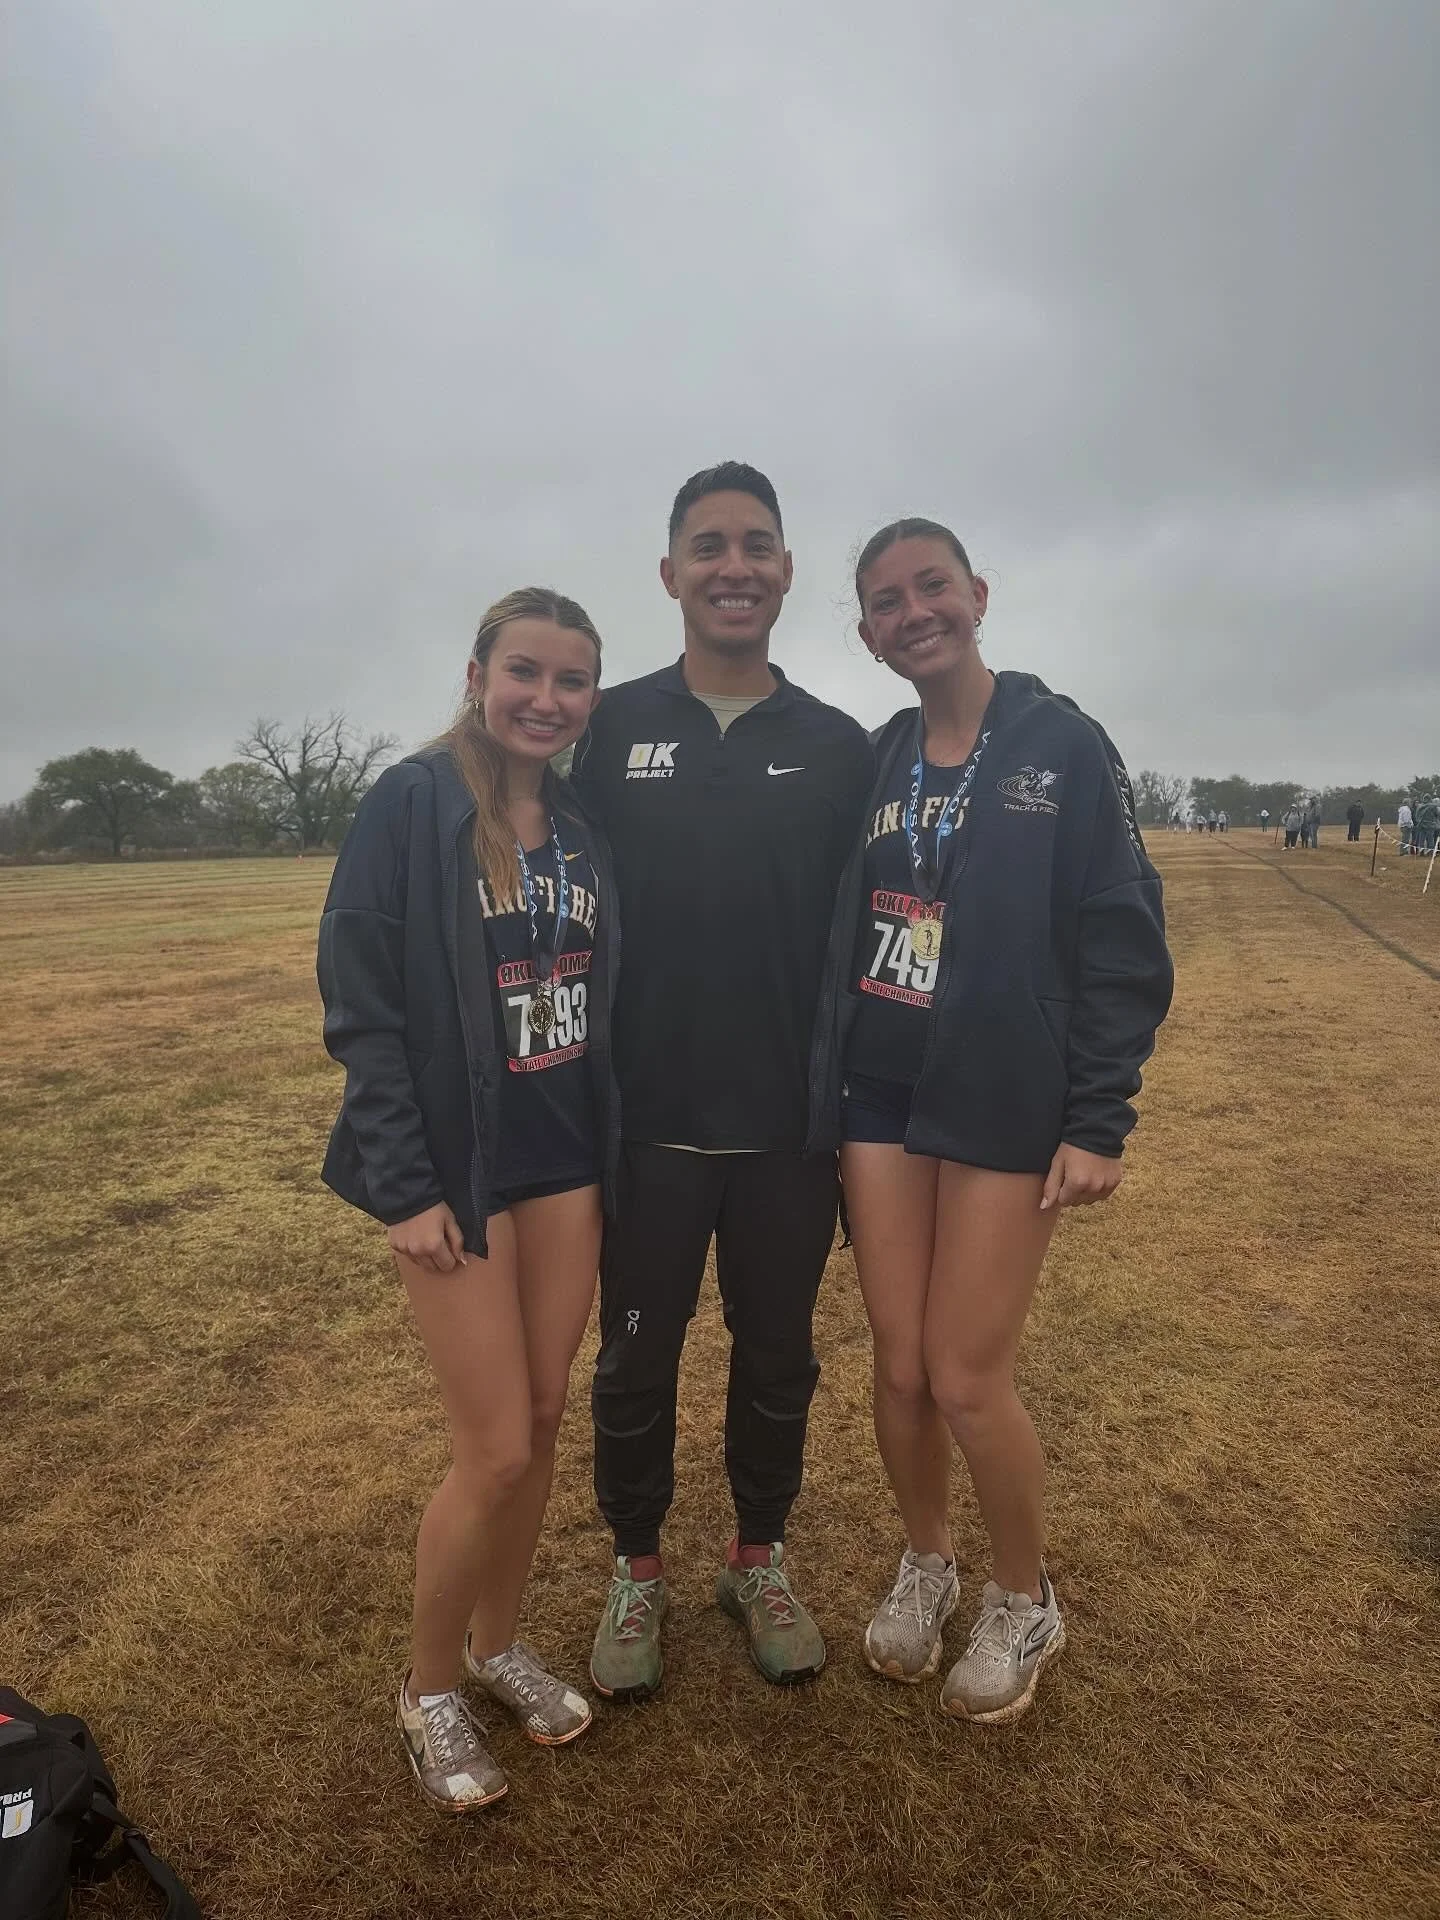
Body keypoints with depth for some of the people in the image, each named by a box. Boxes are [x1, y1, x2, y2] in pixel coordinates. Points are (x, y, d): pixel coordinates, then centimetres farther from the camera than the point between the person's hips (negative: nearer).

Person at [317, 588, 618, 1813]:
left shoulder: (584, 829, 7)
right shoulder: (412, 805, -10)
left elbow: (603, 998, 11)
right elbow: (362, 1005, -12)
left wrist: (611, 1151, 8)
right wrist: (405, 1187, -15)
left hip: (568, 1169, 6)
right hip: (458, 1175, -5)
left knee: (543, 1424, 14)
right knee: (497, 1451, 1)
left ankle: (500, 1640, 39)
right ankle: (429, 1687, 27)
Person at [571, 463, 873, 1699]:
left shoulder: (839, 748, 2)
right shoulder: (610, 731, 0)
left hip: (793, 1124, 1)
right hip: (645, 1121, 0)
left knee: (777, 1356, 16)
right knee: (636, 1357, 13)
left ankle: (761, 1562, 40)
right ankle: (637, 1570, 38)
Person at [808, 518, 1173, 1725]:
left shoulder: (1064, 744, -4)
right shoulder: (870, 767, 8)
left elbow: (1122, 942, -6)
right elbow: (836, 935, 11)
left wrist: (1099, 1120, -11)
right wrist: (829, 1092, 6)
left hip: (1007, 1109, -3)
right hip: (880, 1104, 4)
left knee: (968, 1379, 1)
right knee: (900, 1367, 9)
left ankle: (1025, 1601, 30)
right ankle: (926, 1565, 37)